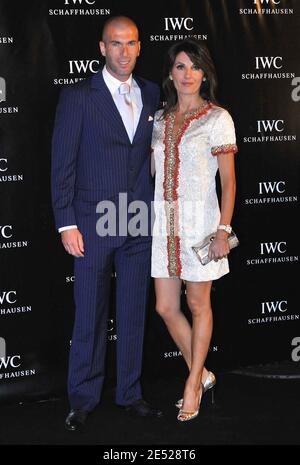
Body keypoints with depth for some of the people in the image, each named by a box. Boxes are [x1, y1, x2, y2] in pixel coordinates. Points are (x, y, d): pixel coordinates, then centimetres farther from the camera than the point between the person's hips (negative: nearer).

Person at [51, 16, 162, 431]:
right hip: (93, 224, -3)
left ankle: (130, 393, 25)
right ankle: (83, 400, 19)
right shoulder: (78, 97, -5)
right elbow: (62, 164, -6)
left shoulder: (151, 94, 8)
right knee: (90, 316, 5)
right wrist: (66, 224, -10)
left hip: (140, 225, 4)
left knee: (133, 313, 12)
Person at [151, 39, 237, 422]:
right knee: (166, 307, 6)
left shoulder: (217, 118, -4)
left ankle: (193, 384, 19)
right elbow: (152, 171, 14)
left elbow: (229, 179, -6)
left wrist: (223, 230, -13)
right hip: (163, 222, 5)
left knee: (198, 305, 6)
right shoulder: (160, 119, 10)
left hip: (199, 220, -5)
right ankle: (202, 375, 25)